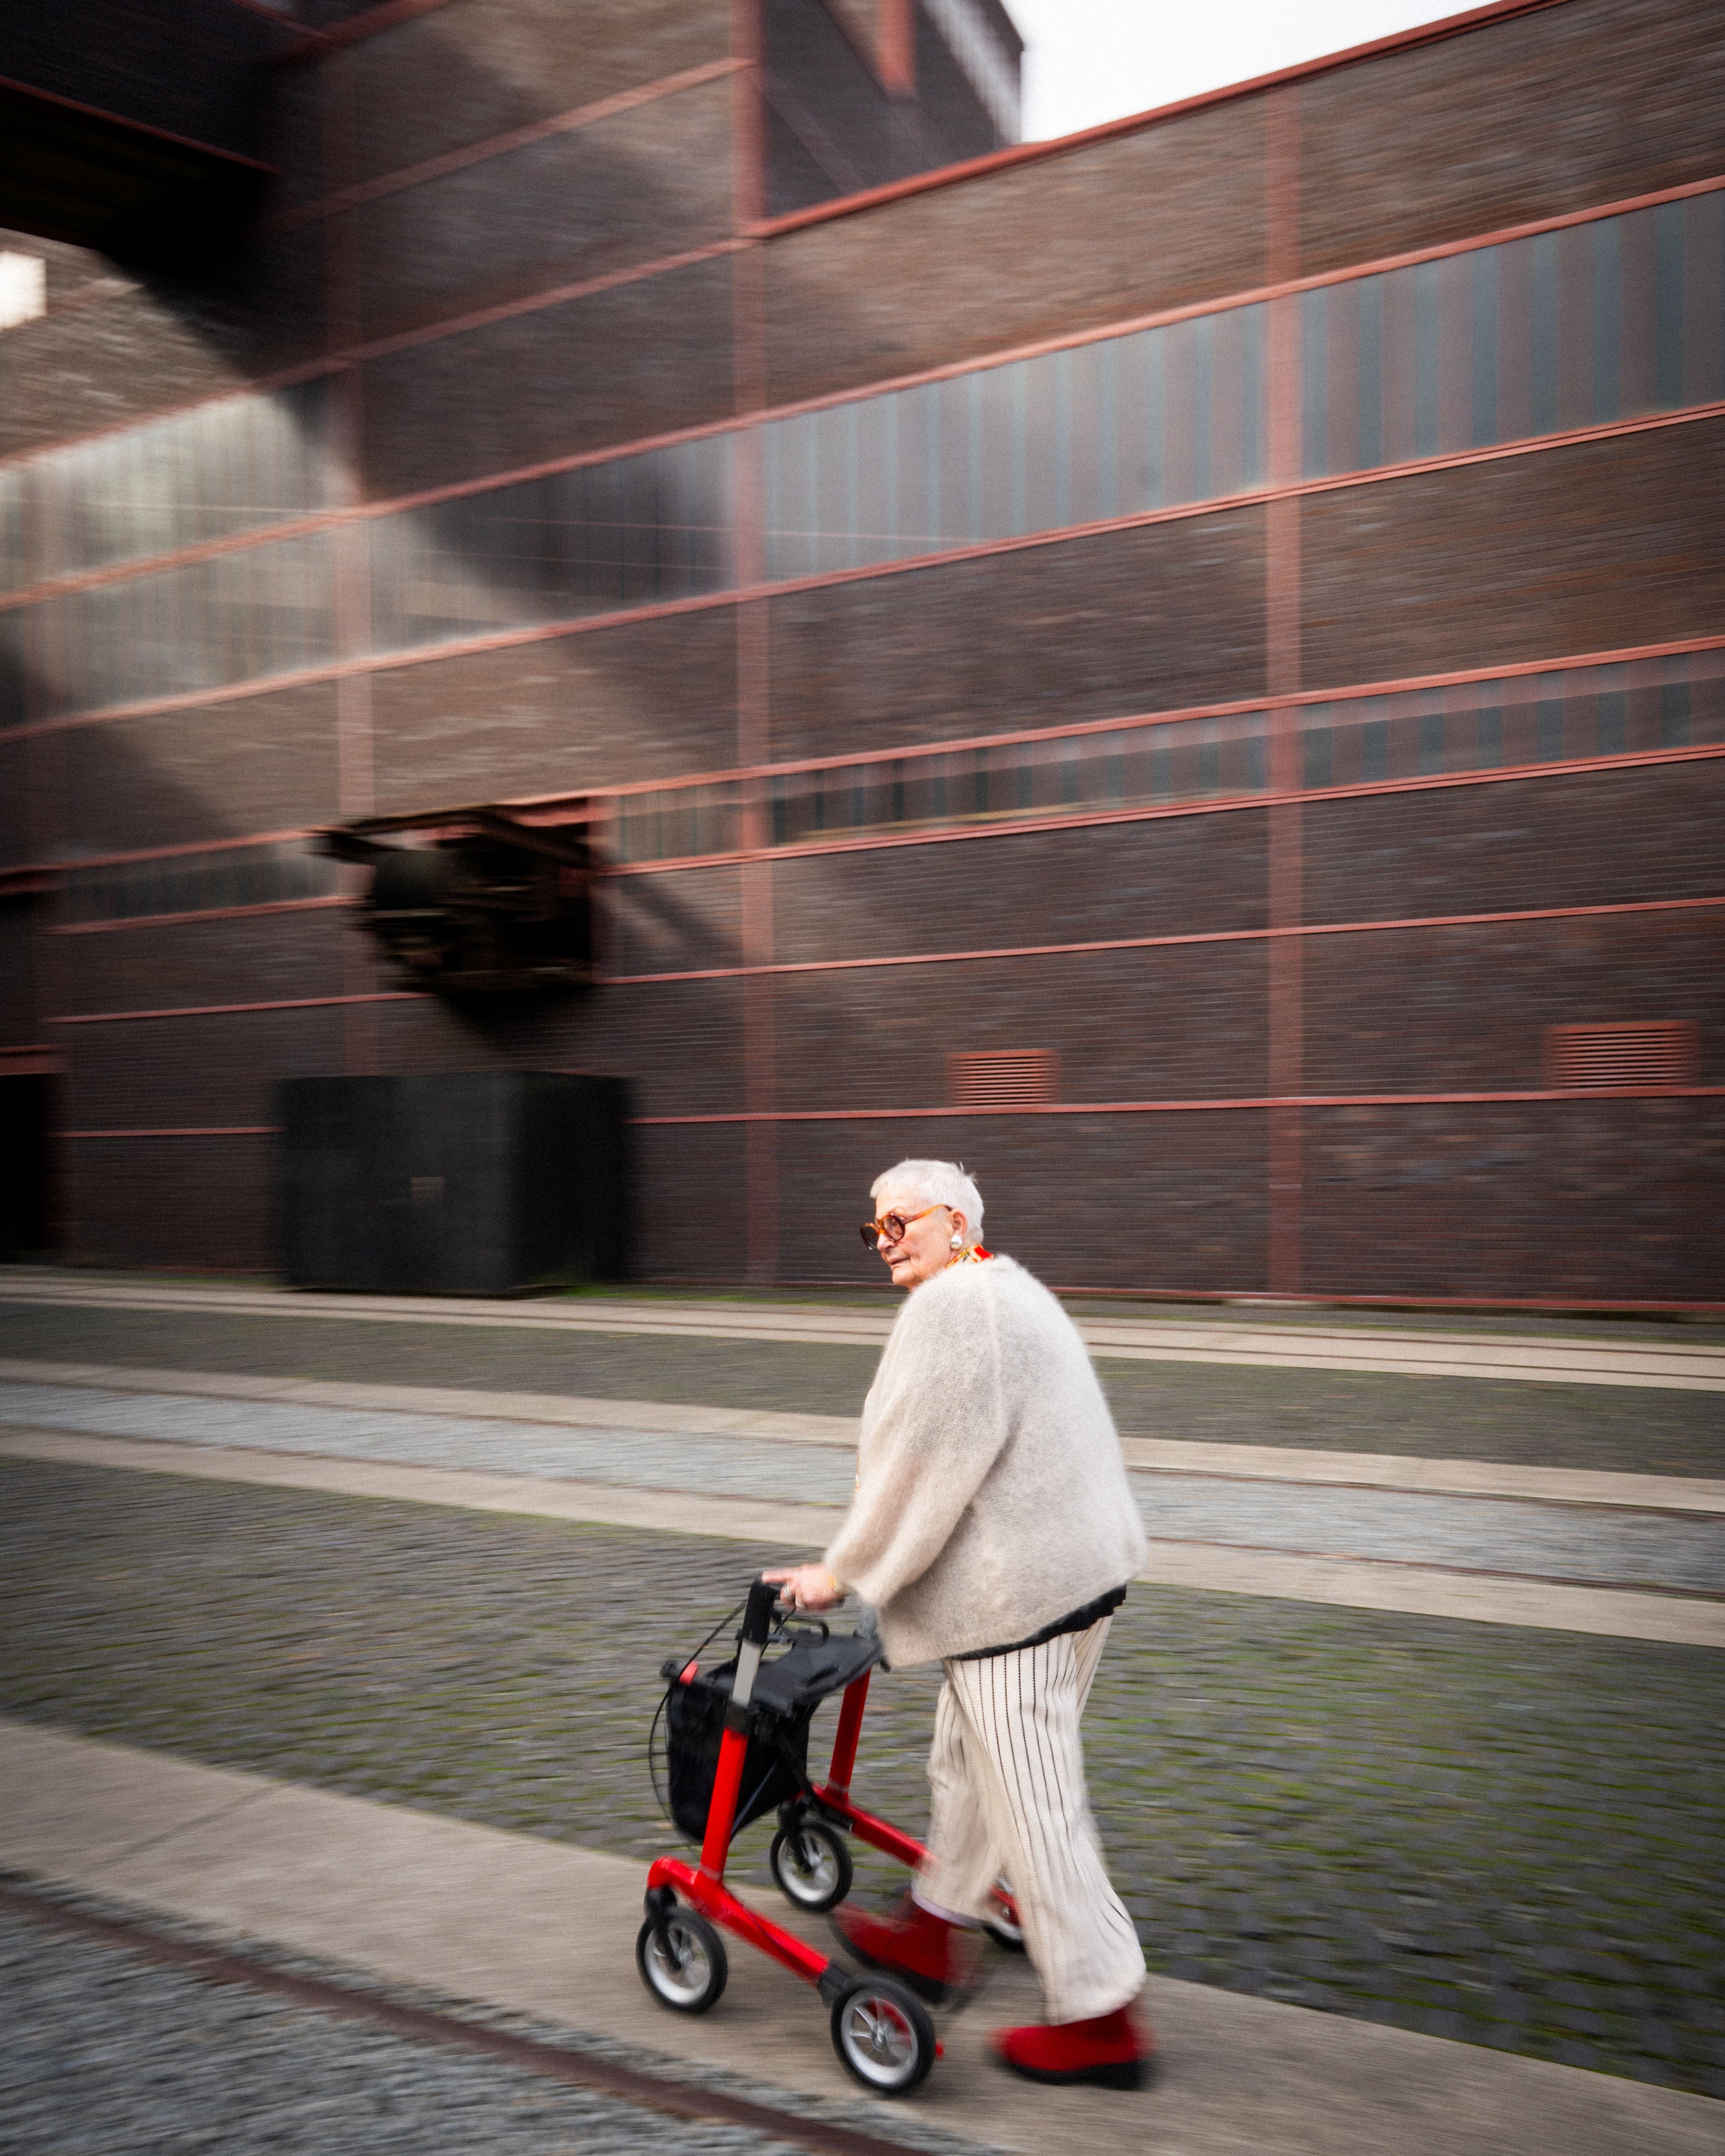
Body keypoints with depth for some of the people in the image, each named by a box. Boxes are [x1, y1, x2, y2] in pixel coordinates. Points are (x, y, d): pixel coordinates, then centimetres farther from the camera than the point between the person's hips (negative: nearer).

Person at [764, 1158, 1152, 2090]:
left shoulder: (950, 1305, -17)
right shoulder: (1007, 1289, 17)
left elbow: (918, 1464, -17)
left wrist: (842, 1573, -7)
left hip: (1019, 1588, -11)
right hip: (1078, 1561, 11)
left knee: (1029, 1802, -2)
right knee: (969, 1761, 22)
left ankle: (1099, 2021, 9)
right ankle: (934, 1932, 37)